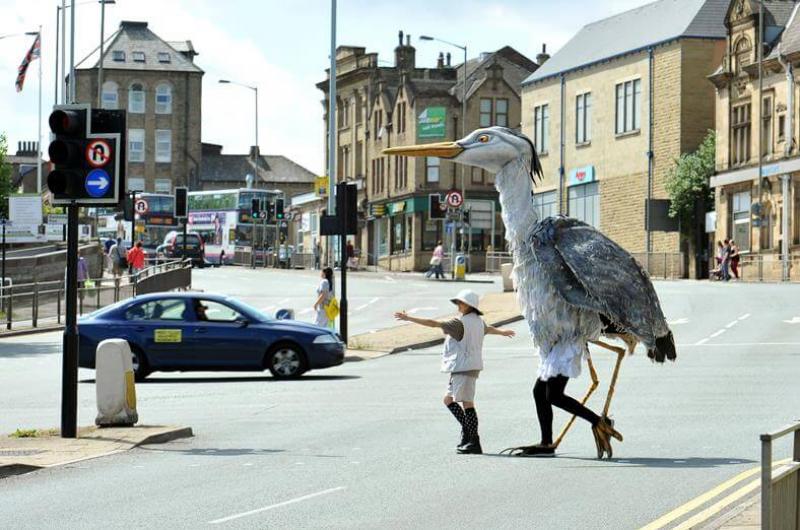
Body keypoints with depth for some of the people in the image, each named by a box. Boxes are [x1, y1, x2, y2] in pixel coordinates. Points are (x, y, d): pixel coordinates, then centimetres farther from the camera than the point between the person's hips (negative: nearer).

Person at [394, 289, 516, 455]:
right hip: (472, 365, 9)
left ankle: (474, 442, -4)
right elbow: (489, 329, 36)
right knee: (448, 399, 16)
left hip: (463, 367, -9)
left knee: (467, 403, -6)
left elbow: (433, 323, -16)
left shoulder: (460, 323, -14)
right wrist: (503, 332, 59)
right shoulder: (478, 321, 13)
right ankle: (468, 432, 16)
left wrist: (409, 318, -12)